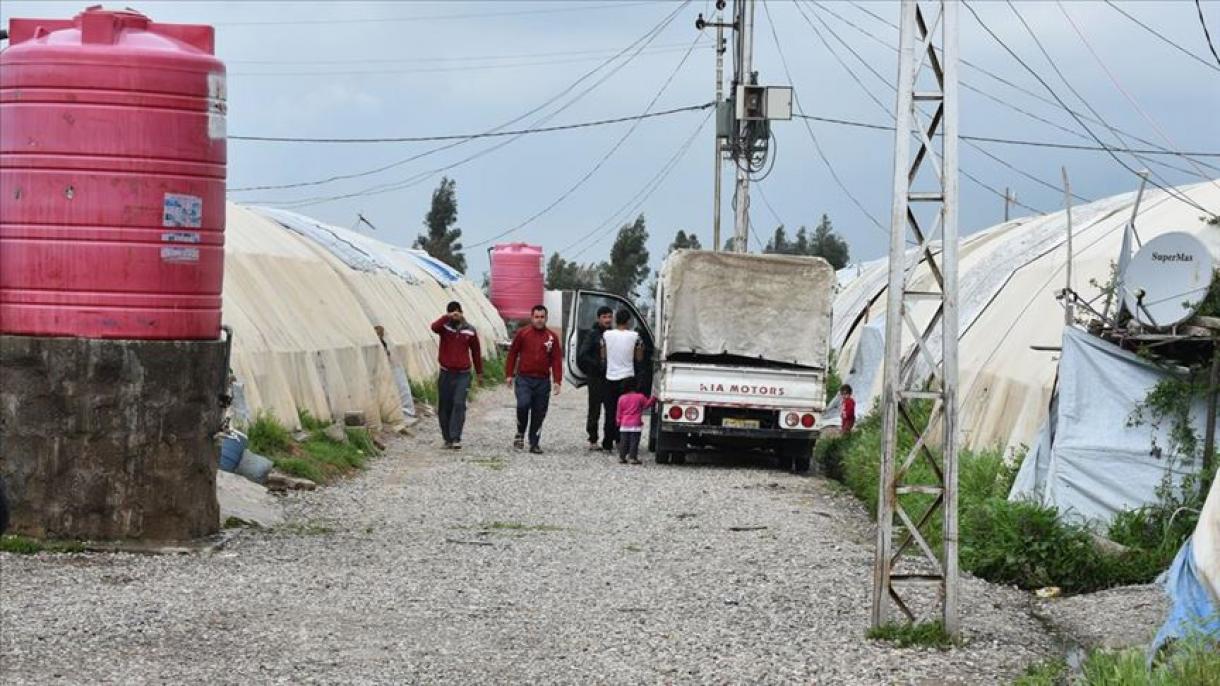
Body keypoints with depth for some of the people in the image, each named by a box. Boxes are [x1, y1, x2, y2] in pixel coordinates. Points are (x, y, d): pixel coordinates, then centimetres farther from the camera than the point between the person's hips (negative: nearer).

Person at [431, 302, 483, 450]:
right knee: (444, 407, 5)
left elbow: (476, 351, 14)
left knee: (459, 404, -14)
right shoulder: (444, 327, 0)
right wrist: (448, 317, -35)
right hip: (446, 374, 1)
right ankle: (447, 438, 16)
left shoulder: (470, 330, 4)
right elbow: (434, 327, -26)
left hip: (463, 375, -1)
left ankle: (456, 438, -17)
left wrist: (479, 372, 18)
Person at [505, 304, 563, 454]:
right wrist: (510, 374, 2)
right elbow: (512, 353, 7)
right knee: (523, 404, -21)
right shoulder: (522, 333, 3)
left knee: (539, 412, 4)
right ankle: (520, 434, 3)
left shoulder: (552, 337, 6)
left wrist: (557, 381, -4)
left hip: (543, 381, 2)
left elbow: (556, 360, 4)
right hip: (524, 378, -2)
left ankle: (534, 443, 13)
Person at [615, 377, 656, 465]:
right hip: (636, 424, -3)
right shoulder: (640, 397, -6)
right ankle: (633, 458, -4)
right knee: (634, 441, -1)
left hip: (624, 424, 3)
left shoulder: (622, 398, 3)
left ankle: (622, 457, 8)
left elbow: (619, 411, 6)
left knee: (623, 441, 8)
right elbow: (647, 404, 7)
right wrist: (653, 399, 18)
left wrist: (618, 421, 15)